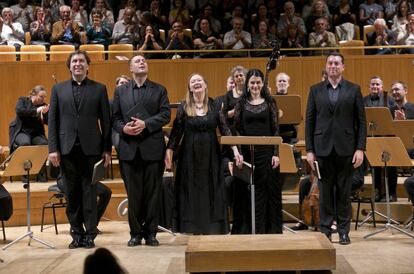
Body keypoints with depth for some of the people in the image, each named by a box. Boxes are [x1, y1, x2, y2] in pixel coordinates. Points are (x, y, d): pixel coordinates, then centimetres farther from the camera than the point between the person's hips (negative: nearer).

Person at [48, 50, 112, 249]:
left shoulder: (99, 89, 6)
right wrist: (53, 148, -2)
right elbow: (52, 120, 7)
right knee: (72, 194, 6)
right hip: (67, 149, 2)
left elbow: (105, 120, 3)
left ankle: (90, 235, 6)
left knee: (90, 193, 1)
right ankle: (77, 234, 14)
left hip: (90, 148, -2)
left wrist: (107, 149, -2)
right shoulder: (58, 89, 10)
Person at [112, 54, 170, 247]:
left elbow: (165, 114, -3)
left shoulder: (159, 90, 8)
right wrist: (123, 128, -13)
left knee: (152, 192, 2)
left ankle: (150, 233, 10)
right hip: (129, 149, 1)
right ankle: (135, 233, 12)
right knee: (133, 193, 4)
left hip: (152, 148, -1)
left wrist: (145, 124, -16)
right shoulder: (120, 91, 12)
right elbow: (115, 118, 8)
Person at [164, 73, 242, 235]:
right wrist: (169, 150, -8)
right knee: (192, 190, 2)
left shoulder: (214, 105, 2)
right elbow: (176, 130, 0)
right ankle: (195, 228, 8)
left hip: (211, 154, 1)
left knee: (211, 190, 2)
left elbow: (224, 128, 0)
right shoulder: (184, 106, 0)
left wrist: (235, 148, -10)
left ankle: (211, 227, 8)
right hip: (190, 154, -1)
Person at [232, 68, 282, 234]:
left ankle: (271, 229, 10)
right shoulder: (241, 103, 6)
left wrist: (276, 153, -5)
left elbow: (276, 130, 2)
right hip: (247, 152, 1)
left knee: (269, 189, 2)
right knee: (248, 191, 3)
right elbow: (237, 130, 4)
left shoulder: (270, 102, 5)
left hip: (266, 152, 0)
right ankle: (248, 229, 12)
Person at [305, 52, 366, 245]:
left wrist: (360, 149, -5)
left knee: (344, 191, 4)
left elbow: (361, 121, 3)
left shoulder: (354, 90, 5)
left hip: (346, 149, -1)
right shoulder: (315, 90, 7)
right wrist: (309, 150, -1)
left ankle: (344, 231, 12)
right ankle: (325, 230, 12)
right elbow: (309, 121, 5)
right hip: (323, 149, 1)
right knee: (325, 191, 4)